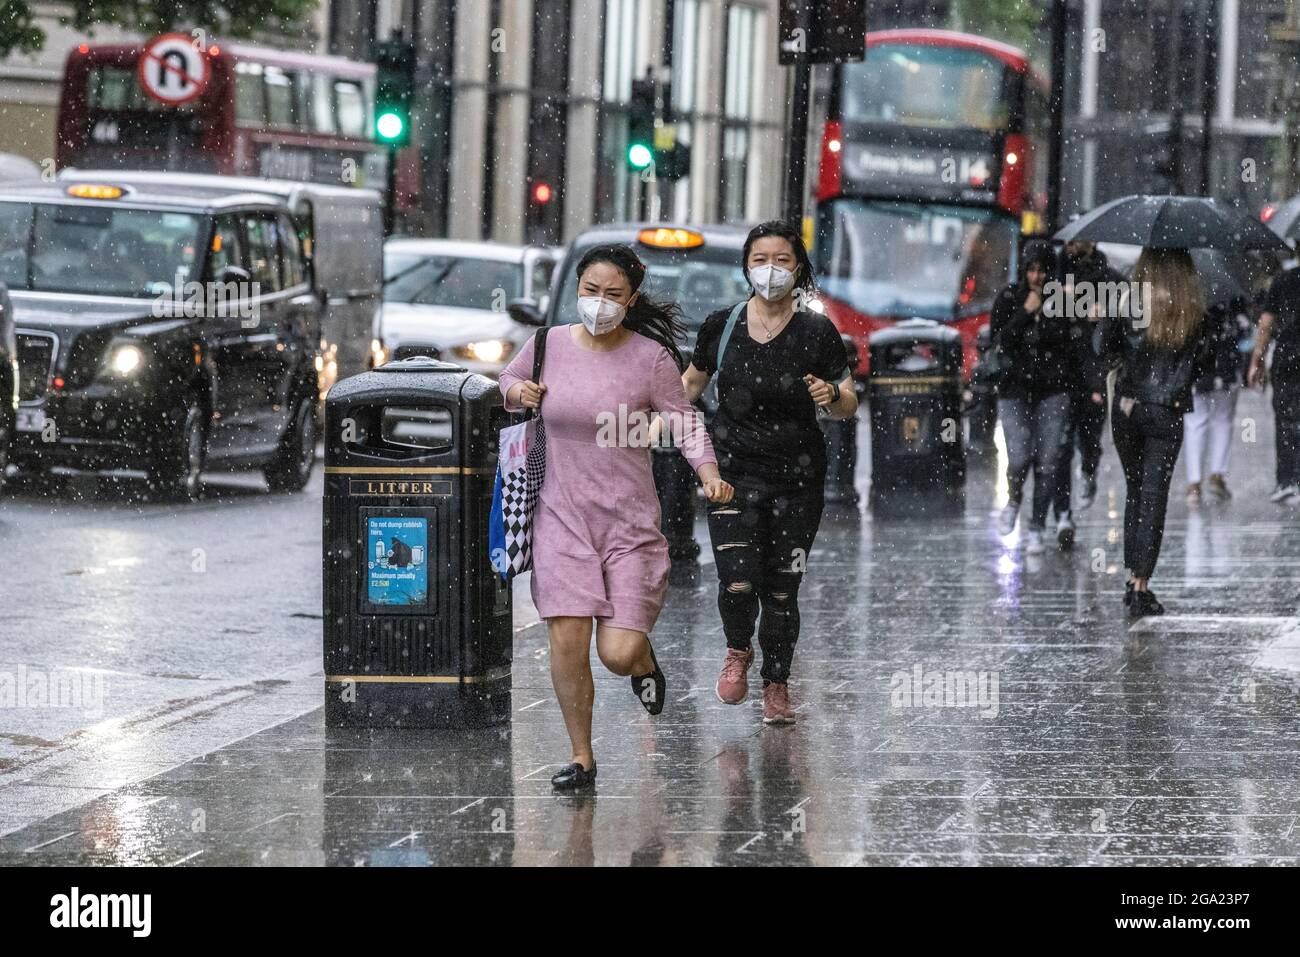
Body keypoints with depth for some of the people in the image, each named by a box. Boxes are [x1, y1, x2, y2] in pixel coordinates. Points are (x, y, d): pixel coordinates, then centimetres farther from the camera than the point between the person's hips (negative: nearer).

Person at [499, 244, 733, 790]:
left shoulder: (651, 358, -7)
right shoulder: (549, 344, 1)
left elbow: (685, 423, -4)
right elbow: (507, 382, 19)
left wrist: (709, 474, -21)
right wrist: (517, 392, -4)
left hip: (629, 519, -2)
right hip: (562, 516, 2)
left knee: (618, 654, -8)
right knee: (567, 641, -6)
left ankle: (644, 659, 32)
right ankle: (581, 759, 12)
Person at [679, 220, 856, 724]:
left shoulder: (817, 332, -4)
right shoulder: (721, 325, 0)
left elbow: (850, 406, 0)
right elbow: (692, 380, 17)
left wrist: (832, 395, -22)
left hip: (797, 478, 0)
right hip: (733, 470, 0)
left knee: (781, 590, 3)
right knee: (738, 582, -14)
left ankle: (776, 684, 25)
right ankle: (738, 651, 19)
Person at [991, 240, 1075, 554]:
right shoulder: (1008, 299, 3)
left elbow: (1075, 343, 6)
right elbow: (1001, 340, -7)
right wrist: (1026, 312, -14)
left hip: (1054, 390, 0)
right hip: (1015, 388, 0)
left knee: (1048, 462, -4)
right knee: (1019, 458, -13)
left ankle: (1036, 529, 8)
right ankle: (1013, 501, 20)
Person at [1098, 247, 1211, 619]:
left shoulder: (1126, 302, -5)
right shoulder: (1194, 312, -5)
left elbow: (1105, 346, 0)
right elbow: (1205, 361, -3)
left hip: (1127, 408, 1)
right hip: (1167, 413, -1)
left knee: (1134, 491, 18)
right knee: (1154, 496, 0)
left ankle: (1133, 578, 20)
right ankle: (1141, 588, -6)